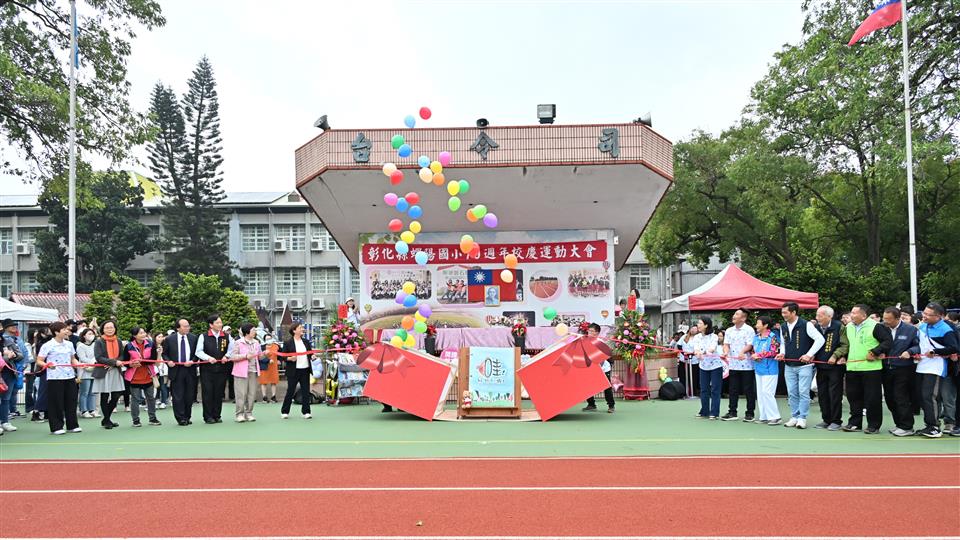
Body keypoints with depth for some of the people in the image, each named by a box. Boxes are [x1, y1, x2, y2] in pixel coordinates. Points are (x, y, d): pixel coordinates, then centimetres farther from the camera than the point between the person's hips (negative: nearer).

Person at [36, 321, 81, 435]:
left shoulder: (69, 344, 12)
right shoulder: (47, 346, -6)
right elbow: (39, 361, -6)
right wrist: (47, 365, -24)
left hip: (70, 376, 5)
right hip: (54, 378, -5)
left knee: (71, 401, 8)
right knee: (56, 403, -1)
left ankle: (72, 425, 18)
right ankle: (56, 427, 9)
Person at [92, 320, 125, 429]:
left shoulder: (118, 341, 10)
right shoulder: (99, 342, -3)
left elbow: (122, 356, 8)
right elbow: (98, 358, -13)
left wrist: (111, 364, -10)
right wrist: (114, 362, -20)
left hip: (116, 372, 4)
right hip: (103, 372, -4)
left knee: (116, 396, 4)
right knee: (104, 398, 3)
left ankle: (106, 419, 22)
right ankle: (107, 421, 16)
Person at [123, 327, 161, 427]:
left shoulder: (150, 344, -2)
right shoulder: (129, 346, -7)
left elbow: (154, 359, -8)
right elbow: (125, 362, -2)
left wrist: (141, 361, -20)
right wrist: (131, 364, -23)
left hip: (148, 377, 3)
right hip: (134, 378, -2)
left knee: (151, 398, 10)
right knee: (136, 399, 2)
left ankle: (152, 418, 22)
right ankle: (136, 420, 15)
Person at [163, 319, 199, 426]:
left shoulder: (193, 338, 6)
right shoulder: (169, 339, 1)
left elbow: (197, 353, 9)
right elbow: (164, 354, 9)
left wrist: (192, 361, -8)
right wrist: (168, 361, -10)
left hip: (190, 370, 2)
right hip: (176, 370, -2)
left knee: (189, 396, 6)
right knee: (178, 396, -2)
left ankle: (187, 417, 17)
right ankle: (180, 418, 4)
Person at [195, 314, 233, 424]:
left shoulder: (227, 336, 7)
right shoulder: (204, 337, 0)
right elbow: (199, 352, -3)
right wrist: (208, 358, -17)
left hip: (222, 369, 2)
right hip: (207, 369, -2)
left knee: (219, 393, 5)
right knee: (208, 393, -2)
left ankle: (217, 415, 14)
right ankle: (208, 416, 5)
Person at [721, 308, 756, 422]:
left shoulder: (749, 330, -4)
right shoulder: (729, 331, 12)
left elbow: (750, 345, -12)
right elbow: (726, 344, 5)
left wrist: (742, 352, -30)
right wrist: (726, 352, -17)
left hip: (746, 364, -5)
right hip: (733, 364, 5)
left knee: (749, 390, 2)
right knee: (733, 390, 8)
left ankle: (749, 413, 11)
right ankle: (732, 412, 14)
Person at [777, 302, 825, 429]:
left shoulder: (806, 325, -10)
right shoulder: (783, 327, 10)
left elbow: (820, 339, -13)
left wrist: (809, 355, -16)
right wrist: (782, 353, 3)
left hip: (804, 365, -6)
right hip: (789, 366, 6)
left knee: (803, 393, -4)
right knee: (792, 393, 8)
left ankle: (802, 418, 2)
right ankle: (794, 417, 16)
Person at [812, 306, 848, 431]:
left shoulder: (839, 327, -7)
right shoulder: (816, 328, 7)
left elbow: (845, 345, -10)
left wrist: (835, 356, -19)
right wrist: (811, 355, -1)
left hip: (835, 366, -5)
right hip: (821, 367, 5)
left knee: (835, 394, -2)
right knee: (822, 394, 8)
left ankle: (836, 421, 7)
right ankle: (826, 420, 19)